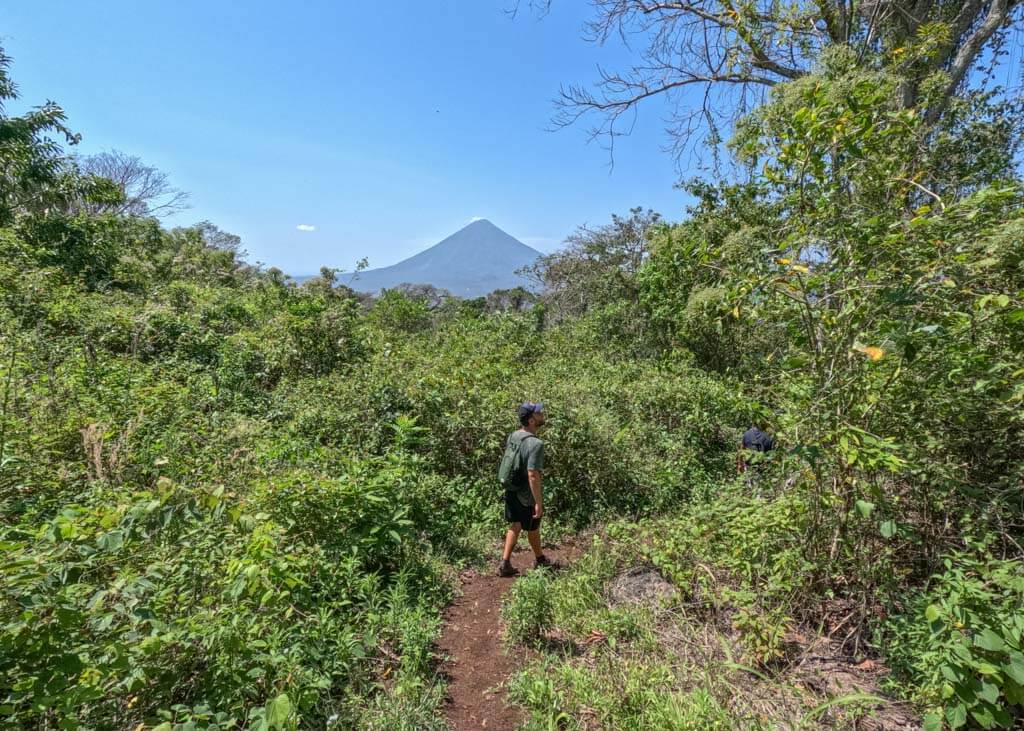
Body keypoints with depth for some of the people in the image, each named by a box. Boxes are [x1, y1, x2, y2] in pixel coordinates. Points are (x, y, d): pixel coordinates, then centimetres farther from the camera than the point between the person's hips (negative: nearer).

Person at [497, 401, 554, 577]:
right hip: (528, 495, -6)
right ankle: (540, 559, 41)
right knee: (532, 529, 17)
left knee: (515, 526, 19)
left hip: (511, 490, 6)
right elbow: (533, 475, -29)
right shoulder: (536, 444, -27)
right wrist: (538, 502, -22)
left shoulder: (512, 436, -3)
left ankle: (505, 563, 21)